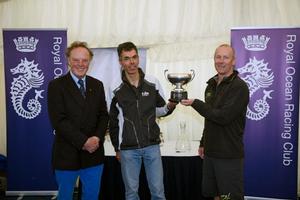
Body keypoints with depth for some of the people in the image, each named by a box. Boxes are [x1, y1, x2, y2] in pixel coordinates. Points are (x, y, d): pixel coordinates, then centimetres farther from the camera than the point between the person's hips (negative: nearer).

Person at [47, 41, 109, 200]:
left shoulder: (97, 85, 7)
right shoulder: (56, 86, -7)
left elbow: (103, 115, 5)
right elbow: (58, 120, -15)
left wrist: (97, 138, -12)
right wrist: (83, 142, -19)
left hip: (94, 153, 4)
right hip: (67, 155, -3)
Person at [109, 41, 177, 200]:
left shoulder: (153, 83, -3)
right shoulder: (116, 89, -5)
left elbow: (160, 110, 10)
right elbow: (113, 122, 5)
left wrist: (170, 106, -13)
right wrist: (117, 148, 9)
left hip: (152, 146, 1)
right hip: (128, 149, -1)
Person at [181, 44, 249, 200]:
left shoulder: (239, 87, -13)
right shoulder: (211, 85, 11)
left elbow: (223, 117, -23)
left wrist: (195, 103, -15)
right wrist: (203, 143, 18)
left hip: (229, 155, -7)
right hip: (210, 152, 7)